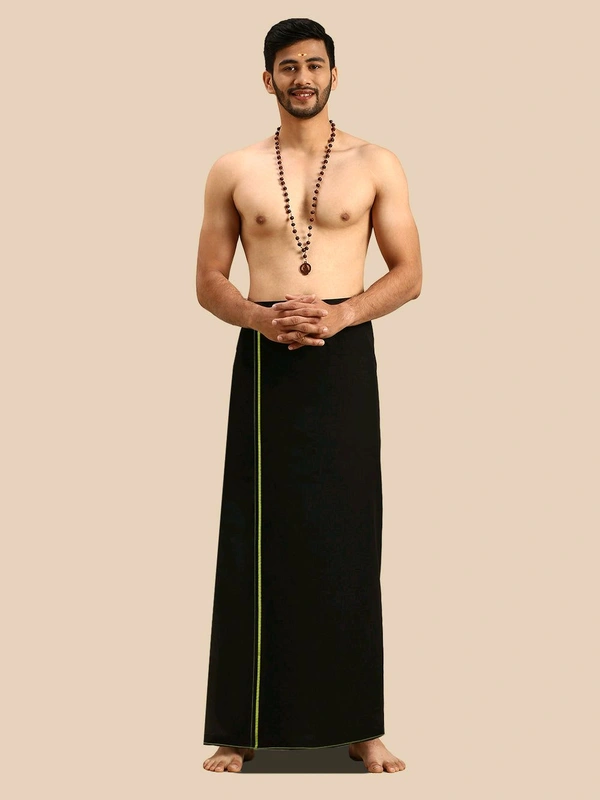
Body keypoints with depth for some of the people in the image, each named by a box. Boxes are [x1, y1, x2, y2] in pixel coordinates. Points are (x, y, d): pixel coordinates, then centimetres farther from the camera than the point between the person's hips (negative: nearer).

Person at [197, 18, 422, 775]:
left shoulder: (376, 164, 5)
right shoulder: (232, 170, 7)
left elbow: (409, 273, 3)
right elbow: (208, 281, 7)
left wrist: (338, 314, -14)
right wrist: (263, 318, -13)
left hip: (344, 357, 0)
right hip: (263, 360, 1)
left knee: (346, 540, 1)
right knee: (256, 543, 2)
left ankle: (359, 725, 9)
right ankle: (243, 726, 9)